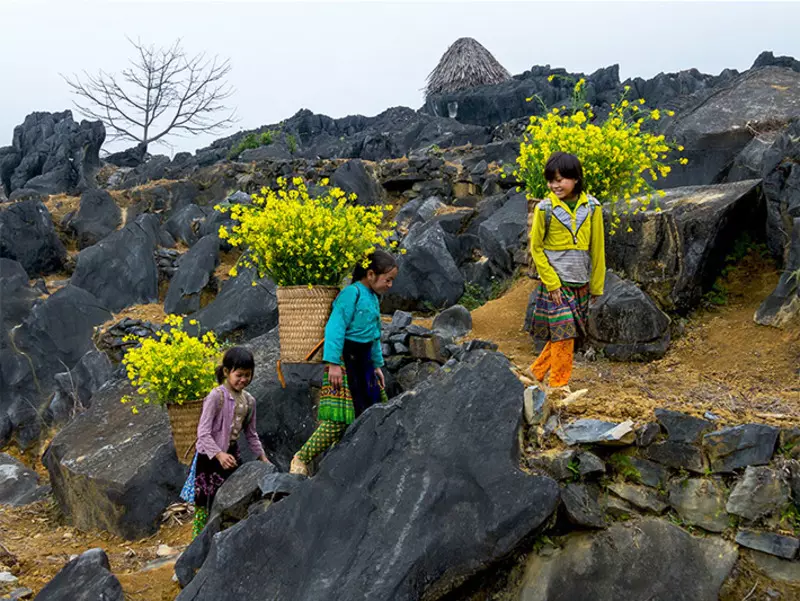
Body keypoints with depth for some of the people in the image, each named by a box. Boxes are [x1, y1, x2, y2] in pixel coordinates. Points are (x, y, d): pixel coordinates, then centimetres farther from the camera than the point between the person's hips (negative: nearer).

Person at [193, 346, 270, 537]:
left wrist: (263, 458, 12)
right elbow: (203, 433, -20)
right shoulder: (216, 396, -16)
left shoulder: (249, 401, 5)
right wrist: (219, 455, -31)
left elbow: (251, 434, 17)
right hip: (210, 457, -6)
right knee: (205, 506, -2)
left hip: (232, 455, 6)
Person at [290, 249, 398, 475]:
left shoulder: (373, 298, 15)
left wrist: (377, 365, 24)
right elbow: (335, 327, -20)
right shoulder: (352, 293, -14)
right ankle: (301, 459, -3)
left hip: (362, 362, 10)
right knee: (339, 419, -13)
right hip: (344, 360, -10)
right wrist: (333, 363, -25)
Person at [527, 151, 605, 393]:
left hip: (581, 282, 4)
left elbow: (597, 248, 6)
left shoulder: (592, 207, -1)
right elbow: (536, 247, -2)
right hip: (556, 282, -4)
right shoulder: (545, 208, -7)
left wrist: (597, 284, 7)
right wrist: (551, 282, -9)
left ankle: (538, 370, 26)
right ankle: (559, 384, 7)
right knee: (563, 333, -5)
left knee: (569, 333, 10)